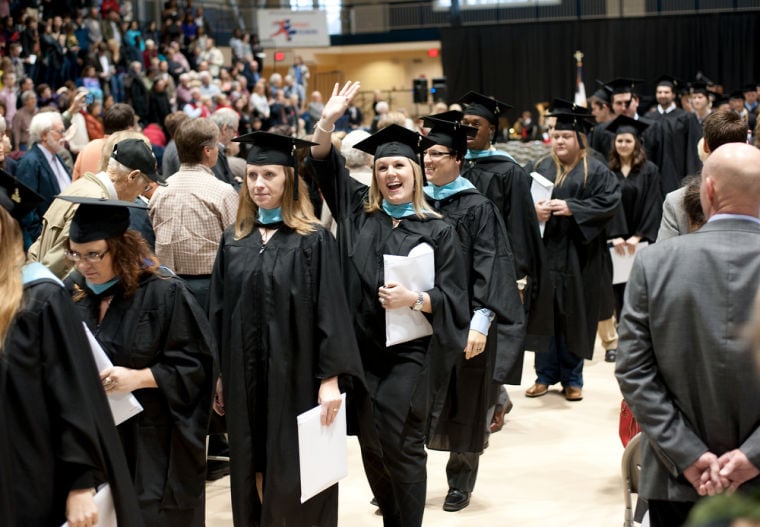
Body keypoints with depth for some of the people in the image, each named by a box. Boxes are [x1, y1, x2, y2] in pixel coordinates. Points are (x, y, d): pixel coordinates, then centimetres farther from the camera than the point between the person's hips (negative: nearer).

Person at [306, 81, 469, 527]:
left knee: (397, 441, -7)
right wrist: (328, 122, -12)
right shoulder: (359, 211, 7)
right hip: (364, 348, 4)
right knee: (371, 444, 10)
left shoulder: (438, 231, -3)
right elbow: (323, 164, 3)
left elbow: (453, 297, -5)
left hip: (411, 351, -4)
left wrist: (414, 299, -22)